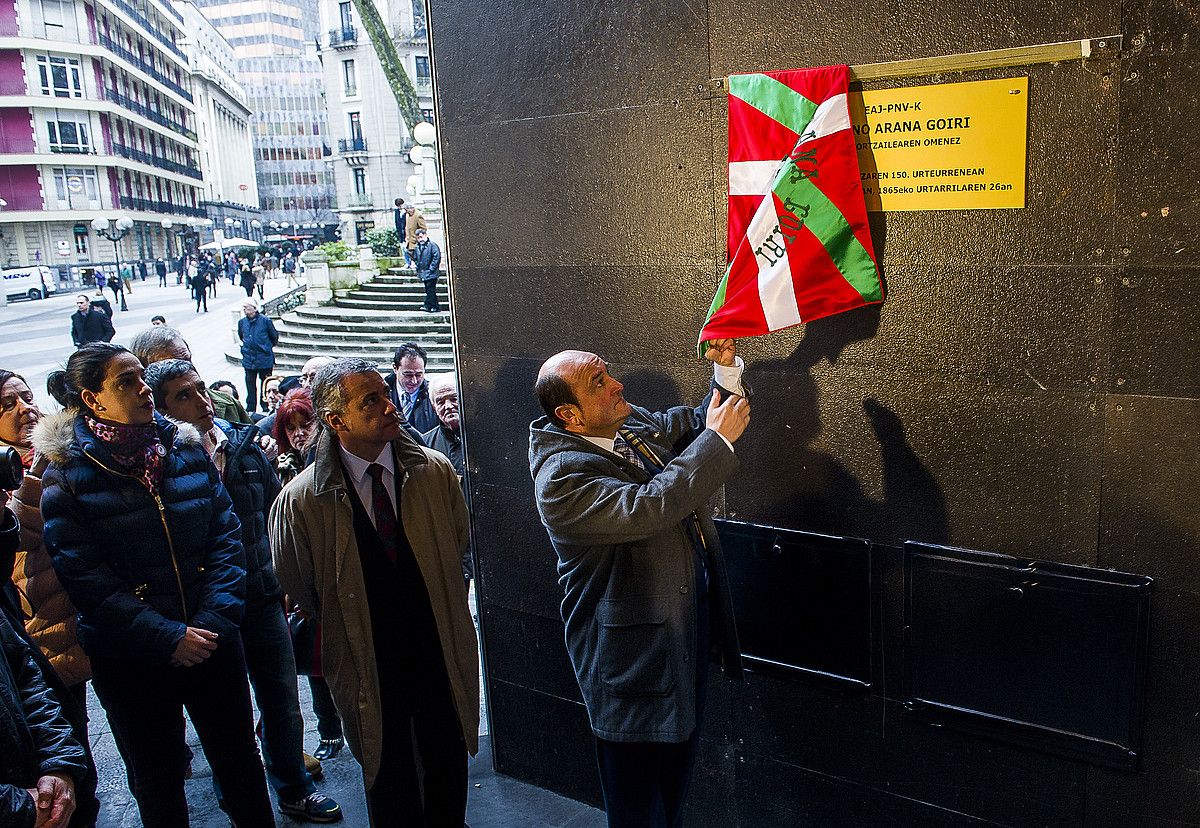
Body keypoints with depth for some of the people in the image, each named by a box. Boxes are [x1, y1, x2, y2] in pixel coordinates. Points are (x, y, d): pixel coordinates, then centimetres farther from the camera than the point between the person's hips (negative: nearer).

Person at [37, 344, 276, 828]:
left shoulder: (187, 448, 1)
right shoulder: (65, 474, -8)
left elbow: (226, 536, -1)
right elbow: (84, 577, -13)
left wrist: (214, 619, -13)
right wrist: (168, 638, -17)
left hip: (212, 642, 2)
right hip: (131, 660, -2)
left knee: (241, 763, 15)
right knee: (157, 784, 16)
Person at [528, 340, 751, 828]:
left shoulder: (634, 423, 0)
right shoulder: (560, 475, -26)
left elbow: (700, 423, 13)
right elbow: (647, 508, -38)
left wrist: (727, 368, -6)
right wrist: (718, 438, -31)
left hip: (687, 626, 8)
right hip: (635, 654, -8)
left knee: (678, 758, 27)